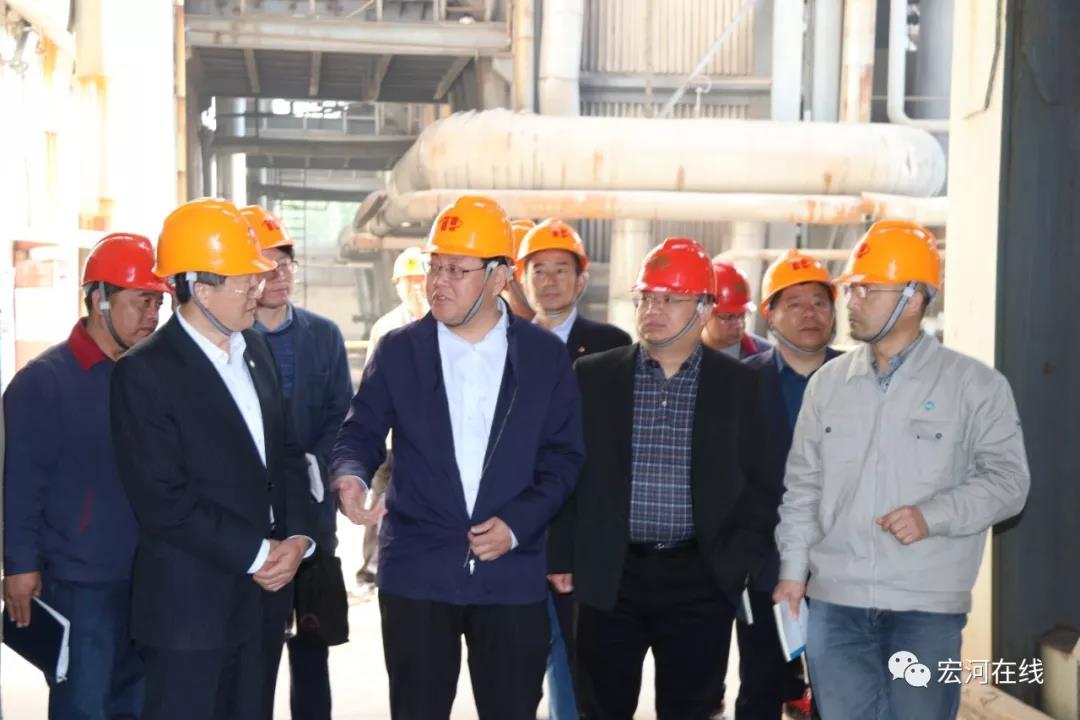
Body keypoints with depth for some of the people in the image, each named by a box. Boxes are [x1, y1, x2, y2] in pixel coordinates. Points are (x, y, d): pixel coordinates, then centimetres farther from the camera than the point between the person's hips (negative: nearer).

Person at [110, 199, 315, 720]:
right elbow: (163, 500, -17)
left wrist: (297, 536, -3)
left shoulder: (254, 348, 10)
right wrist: (256, 555, -14)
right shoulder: (145, 373, -13)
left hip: (265, 592, 7)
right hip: (191, 601, -6)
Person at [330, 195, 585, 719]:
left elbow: (564, 456, 2)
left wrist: (517, 524, -11)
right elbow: (362, 432, 2)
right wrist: (351, 476, -21)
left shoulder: (545, 355, 2)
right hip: (417, 572, 0)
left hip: (512, 573, 0)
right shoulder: (398, 350, 3)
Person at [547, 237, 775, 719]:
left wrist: (739, 561, -5)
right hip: (609, 575, 1)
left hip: (700, 580, 0)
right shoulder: (593, 375, 4)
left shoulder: (739, 384, 3)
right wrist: (562, 556, 1)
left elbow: (760, 482, 4)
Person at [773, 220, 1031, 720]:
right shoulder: (827, 382, 9)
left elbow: (1008, 479, -4)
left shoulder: (974, 384, -2)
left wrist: (933, 516, -17)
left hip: (927, 608, -3)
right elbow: (803, 485, 12)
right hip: (835, 603, 3)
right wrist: (792, 569, 7)